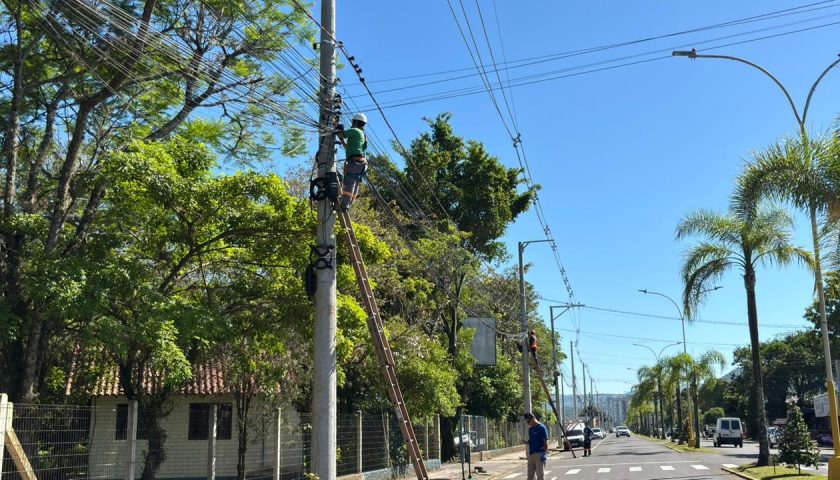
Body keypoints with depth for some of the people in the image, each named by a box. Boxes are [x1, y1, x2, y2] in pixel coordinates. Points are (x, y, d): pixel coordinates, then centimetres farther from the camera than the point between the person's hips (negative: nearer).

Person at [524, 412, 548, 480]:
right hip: (531, 454, 8)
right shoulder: (530, 429, 14)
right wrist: (528, 454, 13)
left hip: (539, 454, -8)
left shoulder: (542, 428, -9)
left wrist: (545, 453, -16)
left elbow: (545, 442, -11)